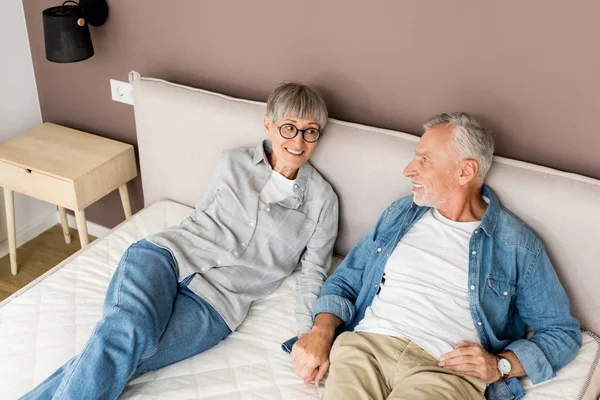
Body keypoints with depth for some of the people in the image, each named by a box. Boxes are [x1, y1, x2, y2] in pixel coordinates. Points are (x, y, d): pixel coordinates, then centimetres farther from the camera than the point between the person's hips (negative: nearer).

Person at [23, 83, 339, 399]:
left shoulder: (322, 200, 7)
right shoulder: (232, 162, 12)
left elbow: (313, 273, 6)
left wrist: (310, 335, -8)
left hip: (217, 300, -1)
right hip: (170, 254, 1)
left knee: (120, 358, -27)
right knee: (129, 329, -34)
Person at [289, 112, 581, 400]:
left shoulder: (518, 246, 5)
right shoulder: (400, 214, 17)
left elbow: (562, 332, 9)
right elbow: (346, 279, 17)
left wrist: (501, 365, -7)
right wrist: (322, 329, -2)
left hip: (449, 371, -2)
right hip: (366, 344, 2)